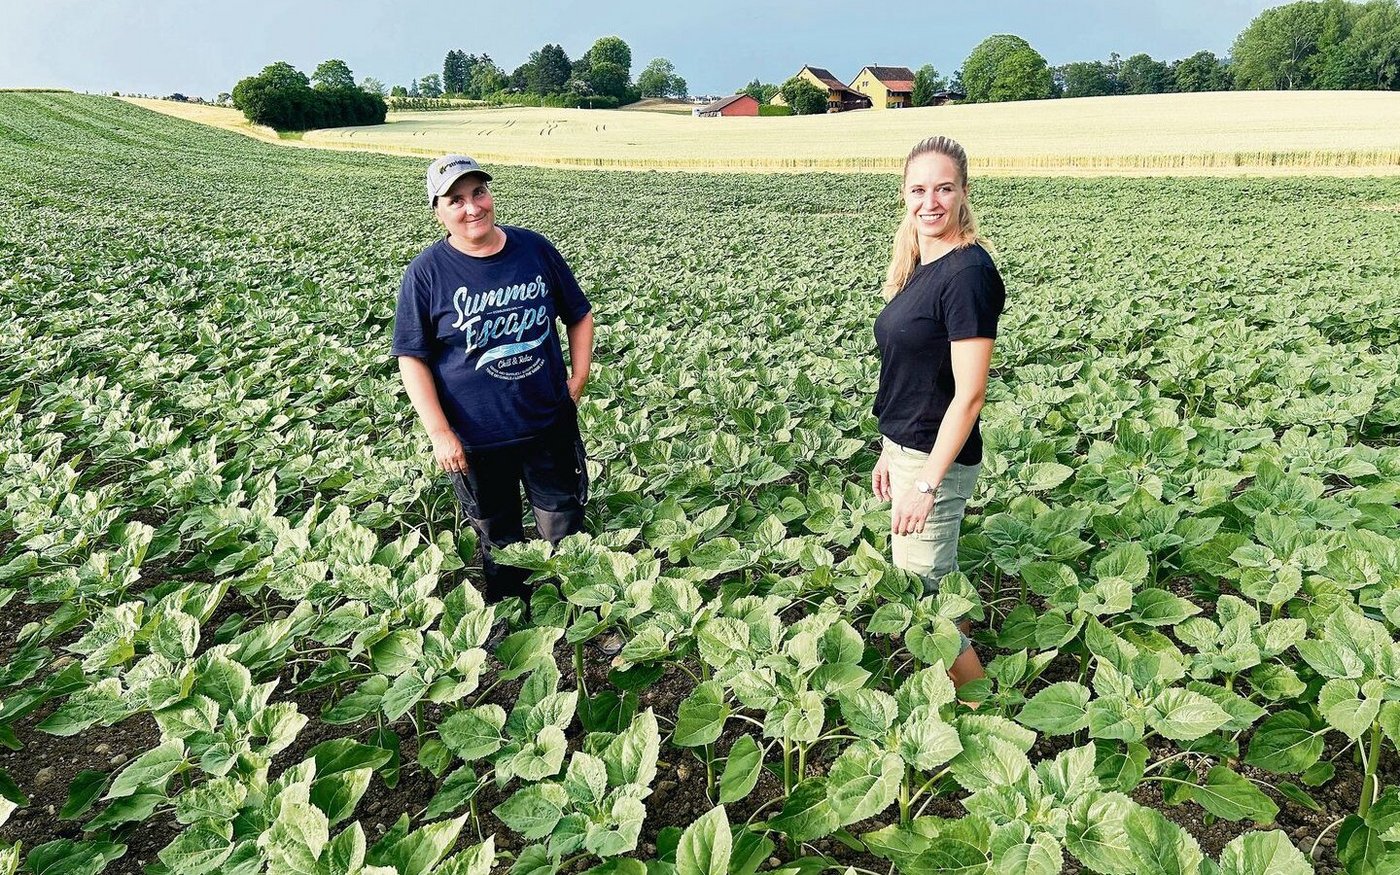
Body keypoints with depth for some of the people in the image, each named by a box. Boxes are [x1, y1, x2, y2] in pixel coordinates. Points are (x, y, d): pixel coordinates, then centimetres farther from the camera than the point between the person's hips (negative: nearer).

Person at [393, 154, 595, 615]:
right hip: (475, 439, -2)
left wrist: (578, 379, -1)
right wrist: (439, 432, -14)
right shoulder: (426, 272, -10)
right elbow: (412, 358, -8)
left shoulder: (535, 248, -3)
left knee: (566, 532, 14)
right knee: (499, 542, 17)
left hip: (550, 425, 2)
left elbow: (579, 314, 8)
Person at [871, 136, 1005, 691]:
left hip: (937, 458, -9)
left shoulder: (968, 271, -19)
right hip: (906, 448, 9)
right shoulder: (919, 267, 8)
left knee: (920, 594, 2)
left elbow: (969, 393, -22)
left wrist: (927, 484, -22)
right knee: (939, 582, 19)